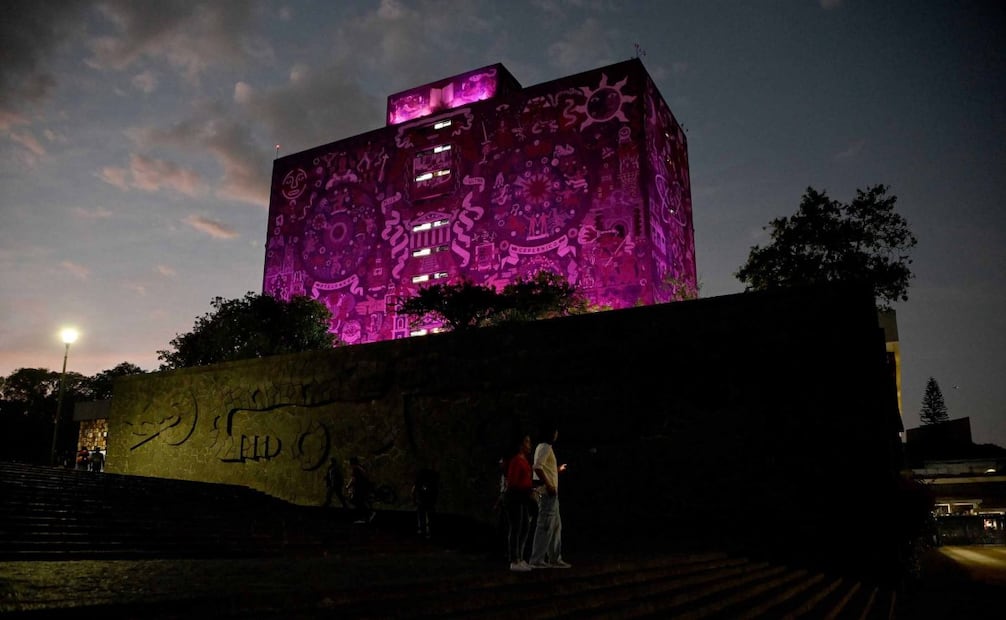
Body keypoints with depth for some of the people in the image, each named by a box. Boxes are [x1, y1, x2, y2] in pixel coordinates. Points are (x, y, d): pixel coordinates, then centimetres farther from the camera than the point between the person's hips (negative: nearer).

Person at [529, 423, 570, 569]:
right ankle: (537, 560, -5)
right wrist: (548, 485, -25)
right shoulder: (545, 447, -12)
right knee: (545, 526, -8)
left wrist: (558, 469, 32)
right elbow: (537, 467, -26)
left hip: (550, 493, 10)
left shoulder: (545, 448, 19)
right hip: (547, 493, -10)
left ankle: (554, 559, 20)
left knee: (556, 526, 15)